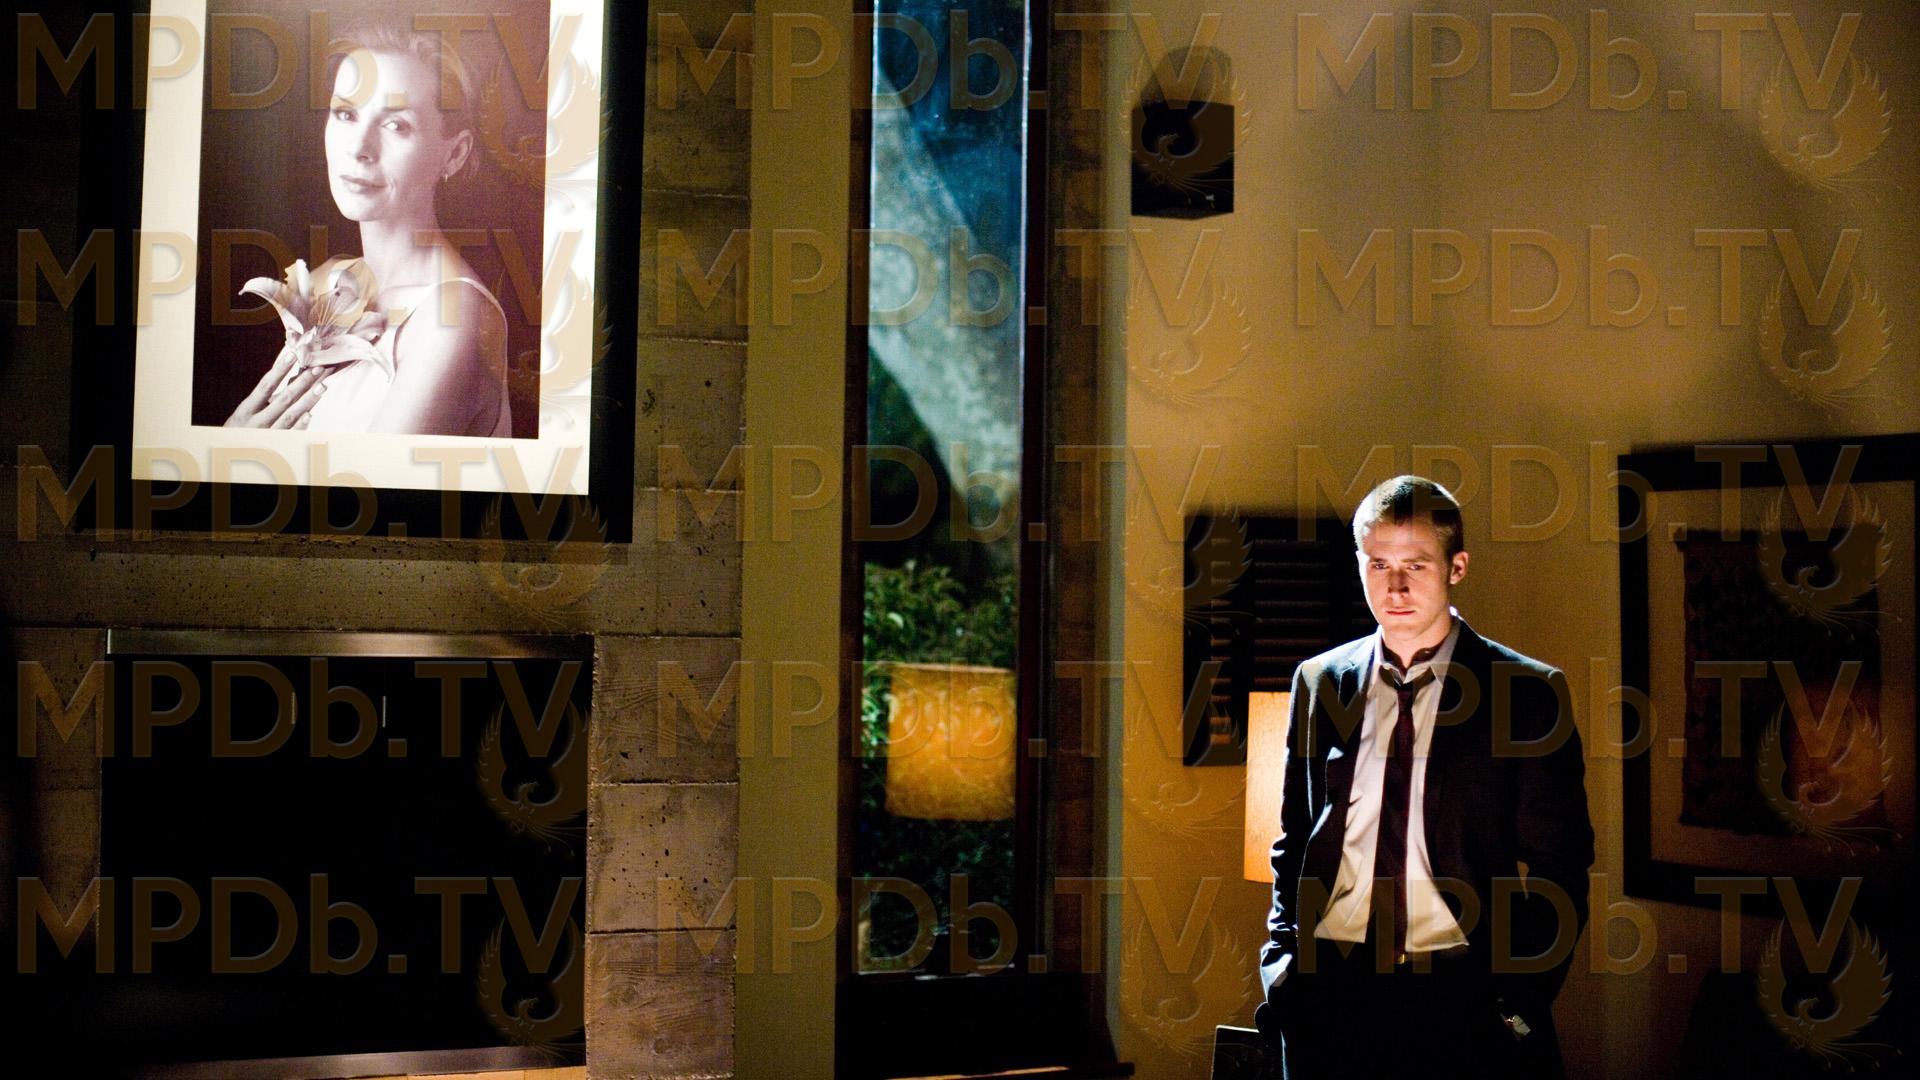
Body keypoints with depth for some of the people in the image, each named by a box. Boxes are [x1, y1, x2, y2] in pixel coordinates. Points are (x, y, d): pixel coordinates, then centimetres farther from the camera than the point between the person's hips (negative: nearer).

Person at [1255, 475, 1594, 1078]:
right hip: (1327, 994, 3)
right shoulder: (1318, 682, 9)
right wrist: (1281, 960, 4)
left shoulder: (1529, 692, 0)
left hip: (1462, 992, -2)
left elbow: (1557, 868, 0)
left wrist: (1522, 1000, -8)